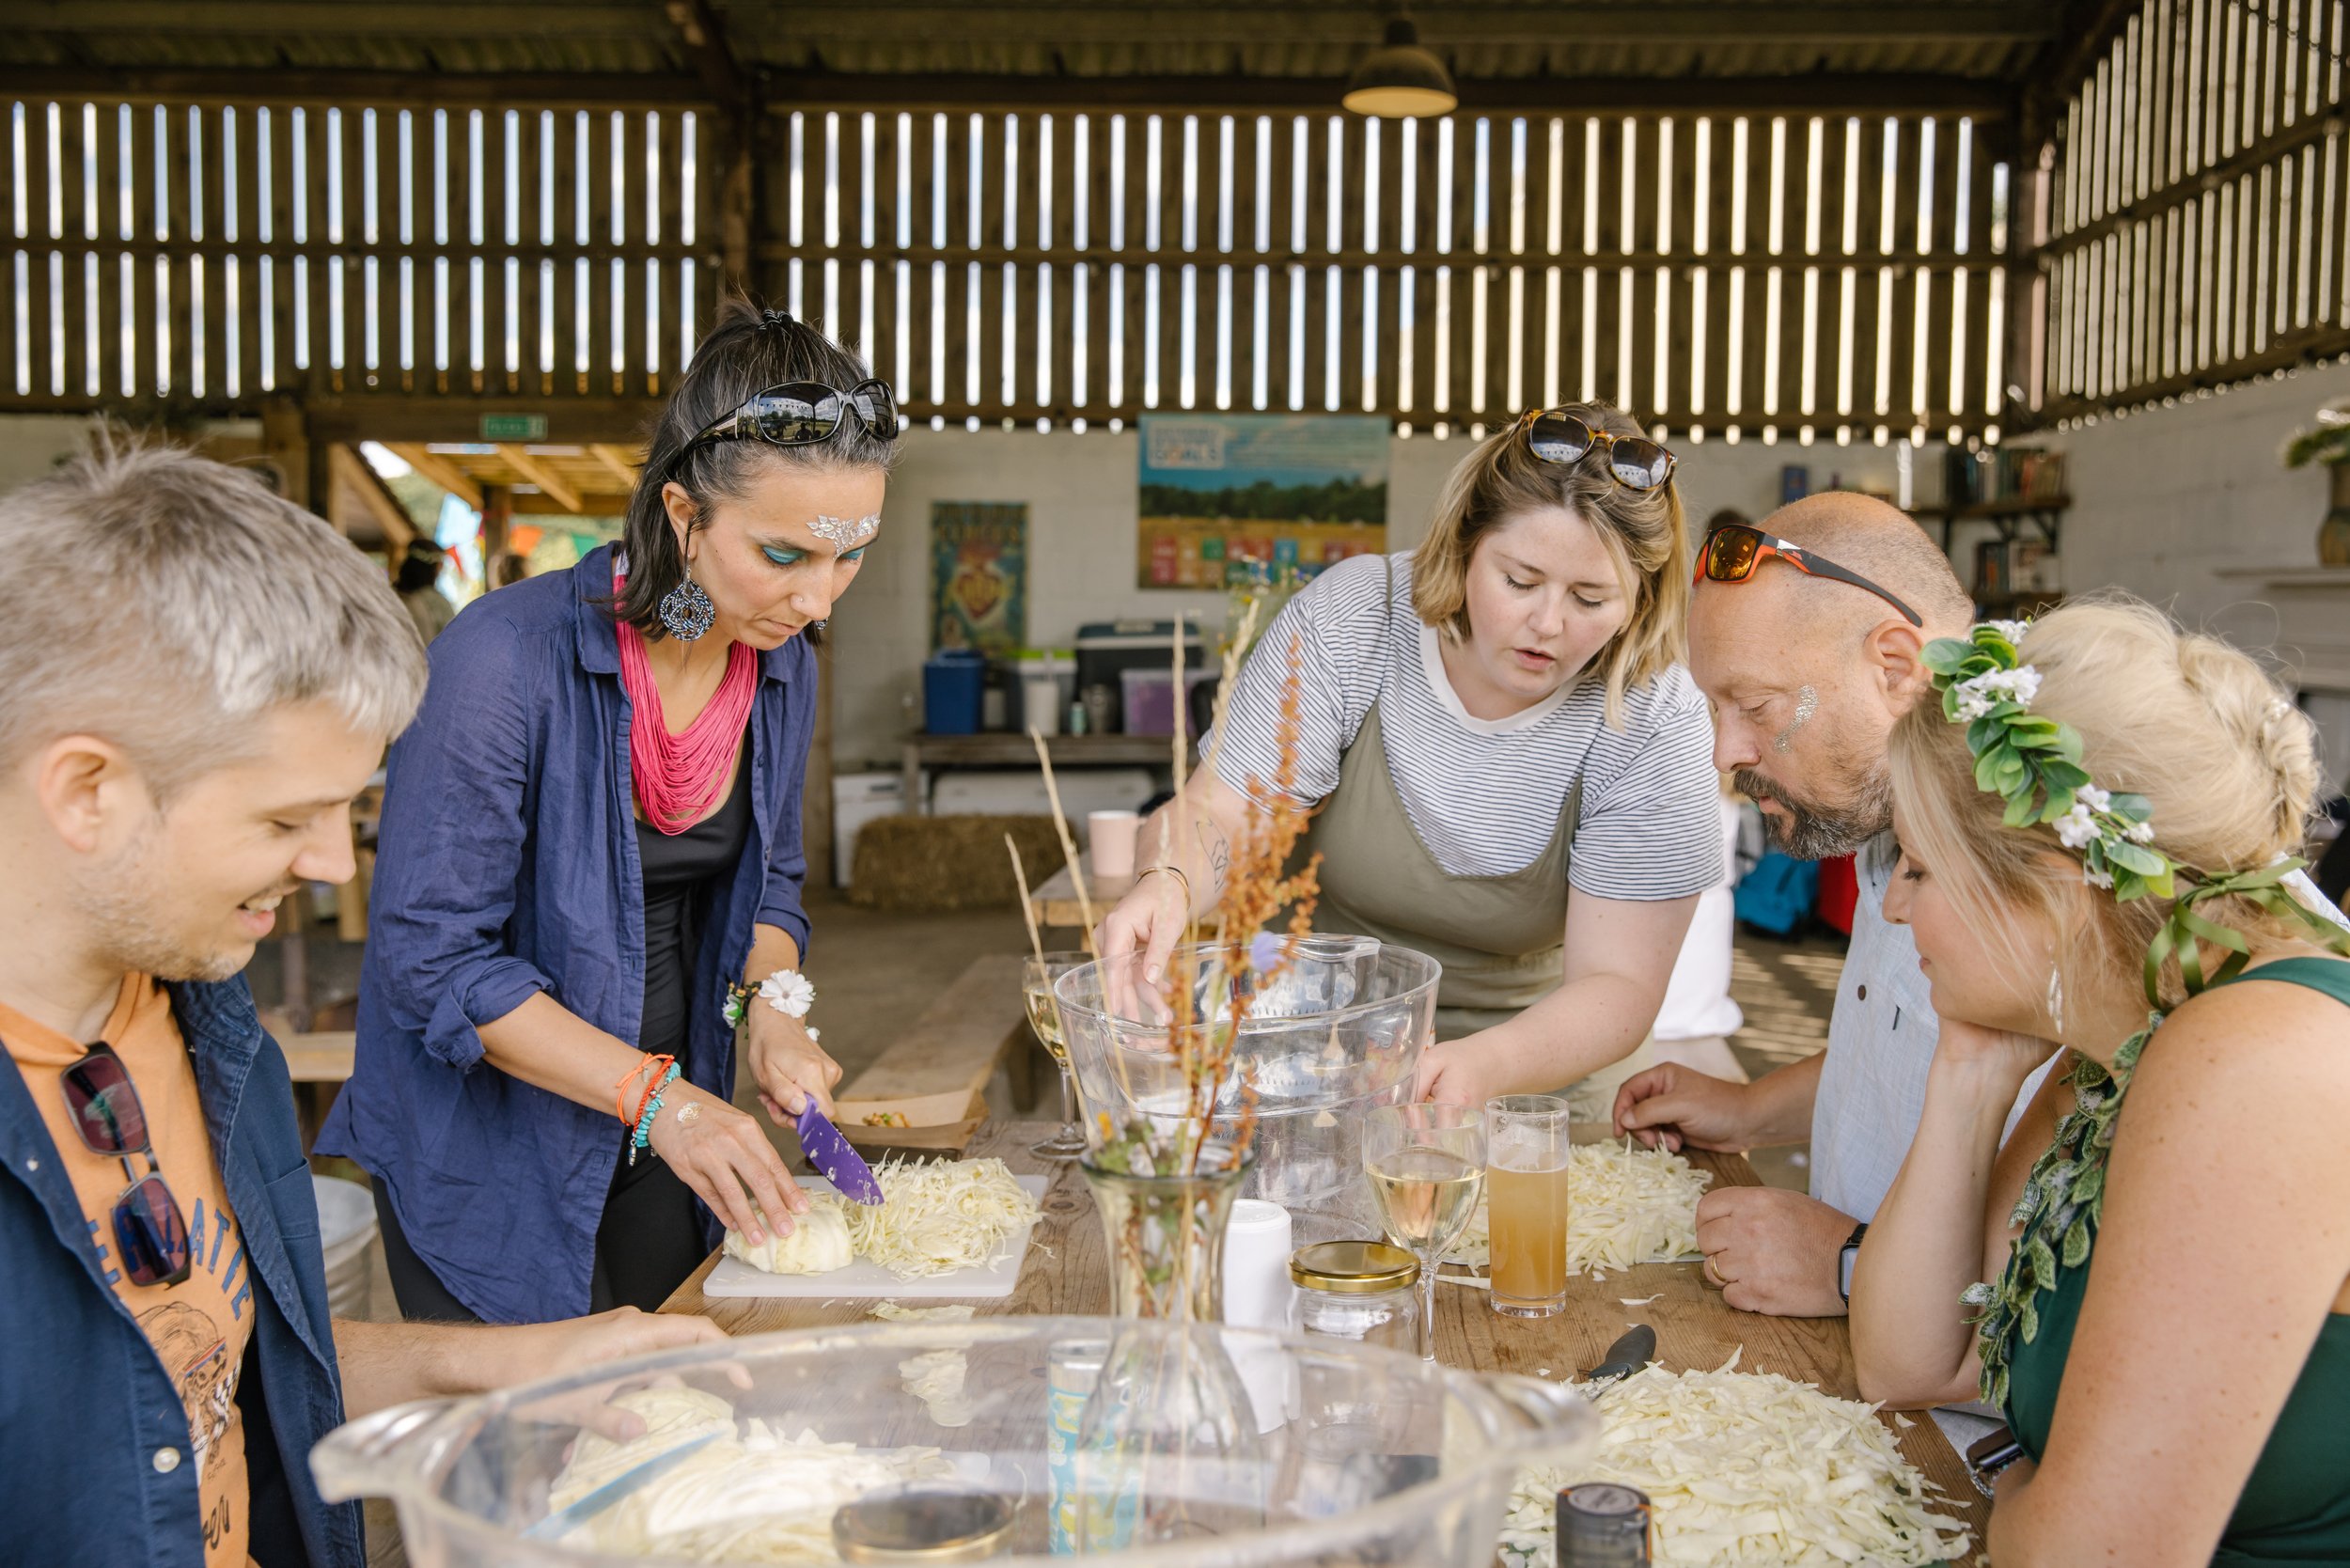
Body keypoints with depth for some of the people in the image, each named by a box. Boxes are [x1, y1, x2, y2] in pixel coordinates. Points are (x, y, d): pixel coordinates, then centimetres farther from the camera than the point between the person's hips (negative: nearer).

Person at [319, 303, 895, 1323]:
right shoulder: (506, 658, -26)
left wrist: (773, 1003, -9)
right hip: (492, 1148, -6)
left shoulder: (782, 665, -4)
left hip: (665, 1132, 6)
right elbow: (435, 957, -23)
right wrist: (651, 1093, -25)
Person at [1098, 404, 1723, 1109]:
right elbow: (1219, 814, -16)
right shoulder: (1347, 619, -14)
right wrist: (1167, 884, -40)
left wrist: (1485, 1066, -38)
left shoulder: (1654, 725, -16)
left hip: (1522, 1054, 0)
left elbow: (1617, 987, -18)